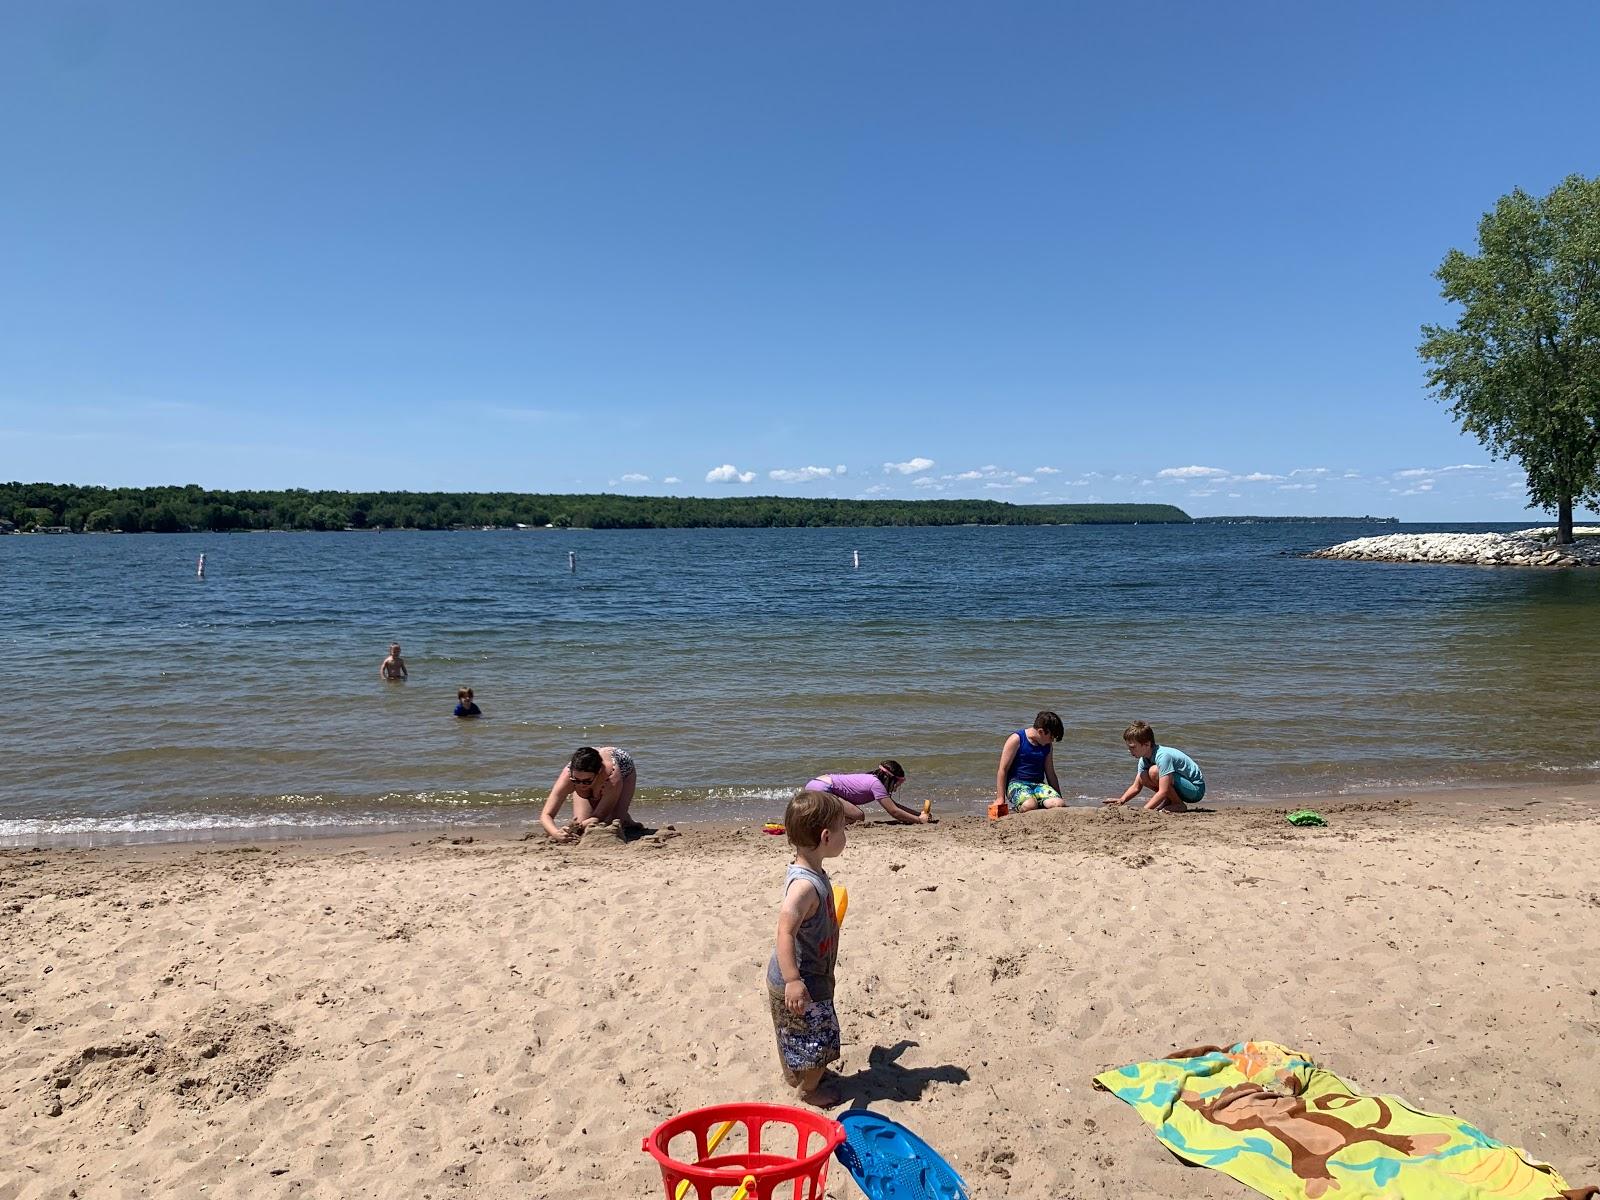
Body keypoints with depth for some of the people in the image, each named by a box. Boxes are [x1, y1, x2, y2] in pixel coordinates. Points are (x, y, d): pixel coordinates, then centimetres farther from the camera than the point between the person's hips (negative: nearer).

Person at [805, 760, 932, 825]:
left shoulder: (872, 779, 17)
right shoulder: (876, 784, -11)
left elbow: (894, 805, 24)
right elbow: (894, 812, -12)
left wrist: (919, 814, 18)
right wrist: (919, 819, -5)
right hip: (821, 788, -10)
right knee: (858, 817, -14)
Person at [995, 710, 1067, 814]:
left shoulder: (1048, 745, 15)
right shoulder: (1017, 740, -5)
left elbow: (1050, 774, 25)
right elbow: (1003, 770, -7)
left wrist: (1059, 796, 26)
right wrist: (1000, 798, -11)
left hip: (1039, 785, 6)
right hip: (1017, 784, -6)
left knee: (1059, 804, -25)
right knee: (1030, 805, -38)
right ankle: (1015, 809, -4)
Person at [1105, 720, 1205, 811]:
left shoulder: (1163, 756, -27)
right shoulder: (1144, 759, 1)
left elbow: (1163, 792, -30)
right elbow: (1136, 787, 6)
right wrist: (1122, 800, -13)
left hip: (1197, 790, -9)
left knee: (1154, 771, -27)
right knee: (1142, 776, -4)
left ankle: (1179, 805, -11)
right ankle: (1169, 801, 5)